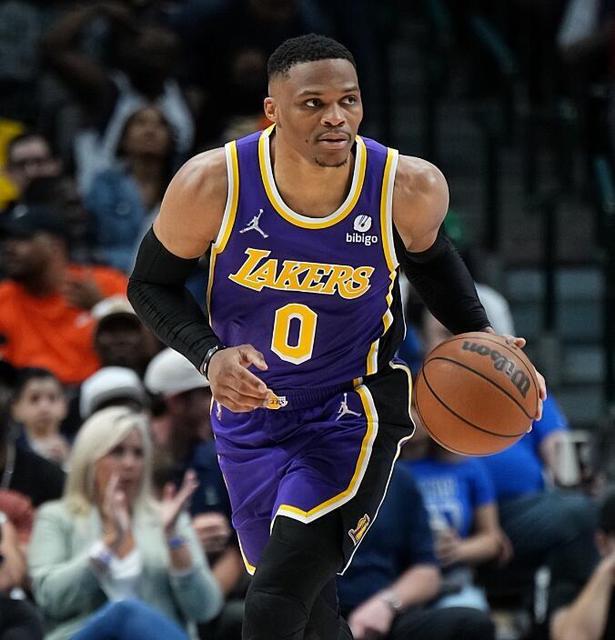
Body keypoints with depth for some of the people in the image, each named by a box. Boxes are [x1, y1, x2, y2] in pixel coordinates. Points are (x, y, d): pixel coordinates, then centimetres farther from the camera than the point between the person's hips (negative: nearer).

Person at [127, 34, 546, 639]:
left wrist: (478, 337, -8)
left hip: (352, 412, -3)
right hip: (250, 411, 3)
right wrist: (210, 355, -23)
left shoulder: (410, 190, -19)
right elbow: (151, 284, -6)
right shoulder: (212, 185, -21)